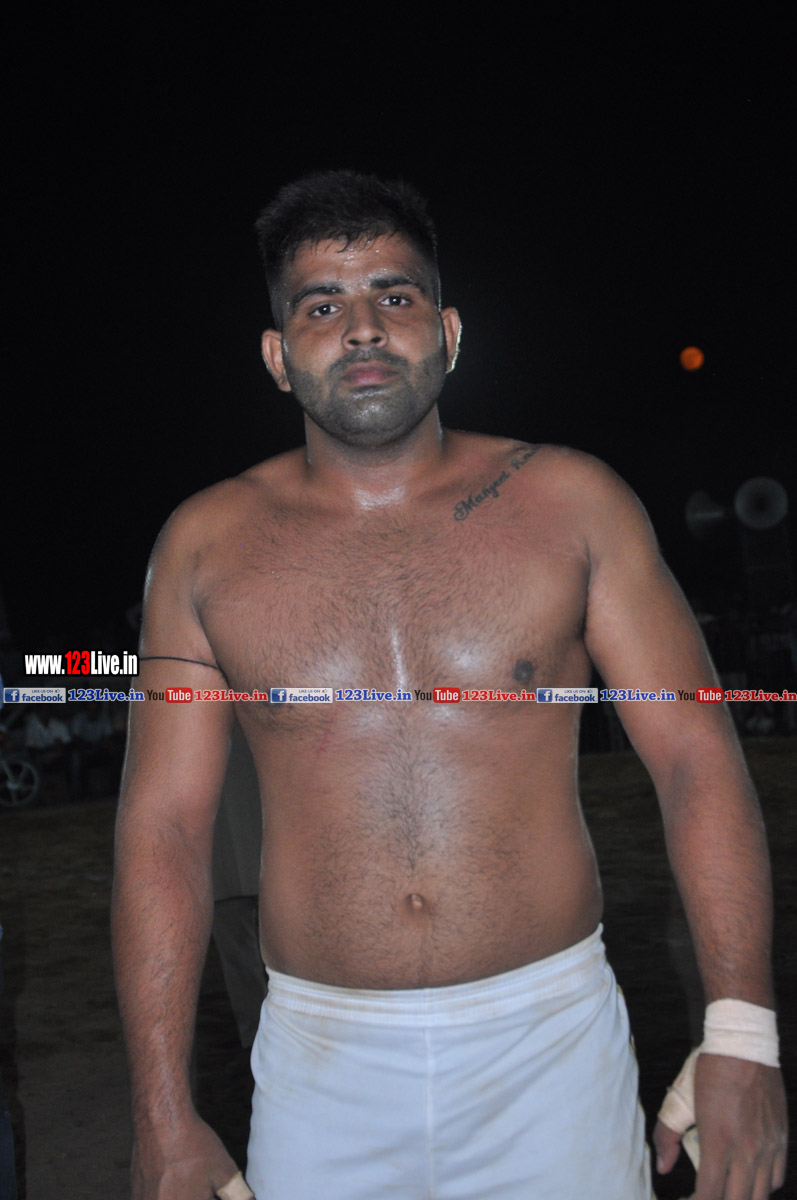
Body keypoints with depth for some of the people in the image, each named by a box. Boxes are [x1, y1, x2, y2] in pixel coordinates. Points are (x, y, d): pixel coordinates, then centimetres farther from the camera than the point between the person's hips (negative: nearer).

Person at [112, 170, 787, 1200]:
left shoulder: (569, 502, -3)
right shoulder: (206, 544, -1)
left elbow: (696, 756, -4)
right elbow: (163, 826, -1)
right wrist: (164, 1116, -3)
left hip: (553, 1042, 0)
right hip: (323, 1062, 1)